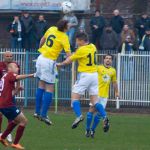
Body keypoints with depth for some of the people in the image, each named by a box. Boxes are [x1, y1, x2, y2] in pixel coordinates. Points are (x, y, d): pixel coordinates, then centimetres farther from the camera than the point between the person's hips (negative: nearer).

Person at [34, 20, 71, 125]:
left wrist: (40, 48, 36)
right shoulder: (64, 37, -13)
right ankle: (44, 114, -5)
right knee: (49, 89, -1)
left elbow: (43, 39, 21)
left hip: (41, 58, 7)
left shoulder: (51, 29, 5)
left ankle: (37, 112, 17)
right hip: (49, 62, -7)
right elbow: (68, 54, -19)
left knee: (41, 85, 16)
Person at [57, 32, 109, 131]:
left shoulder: (81, 50, -13)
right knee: (94, 100, 6)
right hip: (94, 74, 7)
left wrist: (59, 64, 9)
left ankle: (79, 115, -22)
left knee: (75, 97, -1)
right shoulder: (93, 47, 8)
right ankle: (105, 117, -12)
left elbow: (69, 61, -5)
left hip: (85, 75, -7)